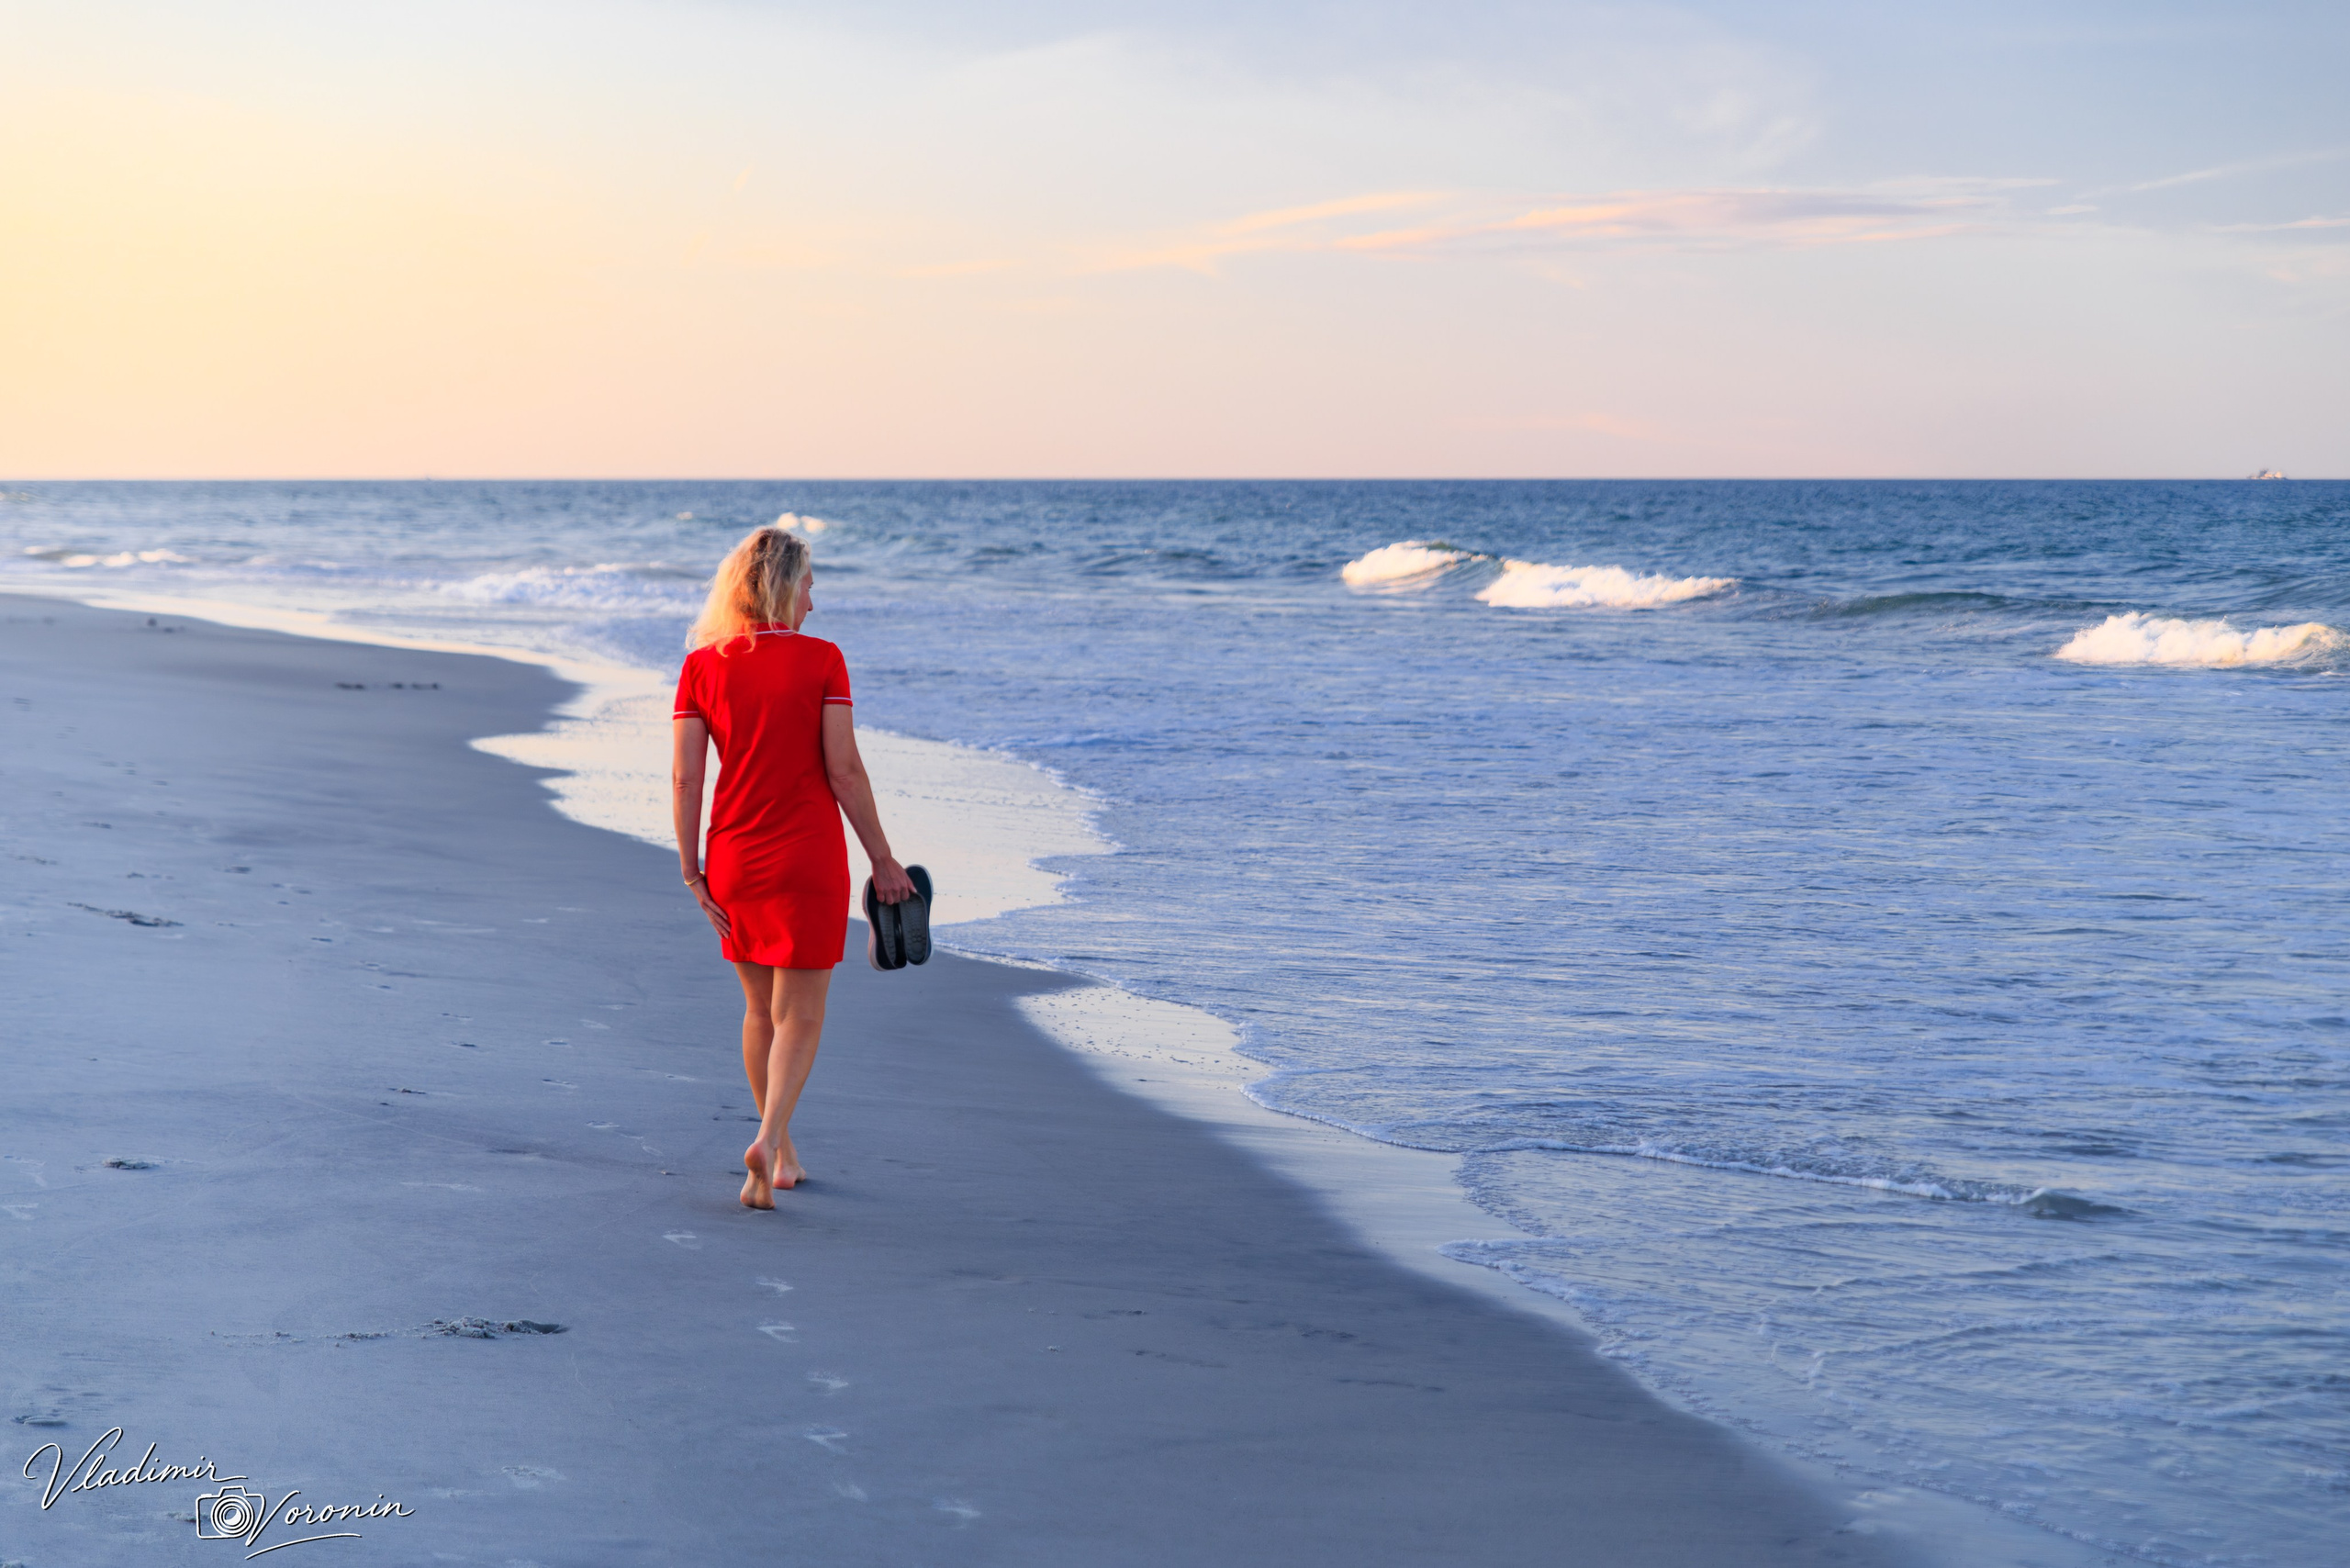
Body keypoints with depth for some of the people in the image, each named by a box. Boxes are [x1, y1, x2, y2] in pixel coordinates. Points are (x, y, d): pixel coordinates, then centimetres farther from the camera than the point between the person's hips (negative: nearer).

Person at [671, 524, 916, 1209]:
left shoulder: (702, 666, -1)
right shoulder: (821, 661, -9)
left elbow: (684, 778, -4)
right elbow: (844, 770, -12)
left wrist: (692, 872, 3)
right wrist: (882, 859, -4)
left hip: (734, 860, 4)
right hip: (807, 858, -4)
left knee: (761, 1009, 20)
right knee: (799, 1016, 3)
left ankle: (781, 1152, 30)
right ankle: (768, 1141, -18)